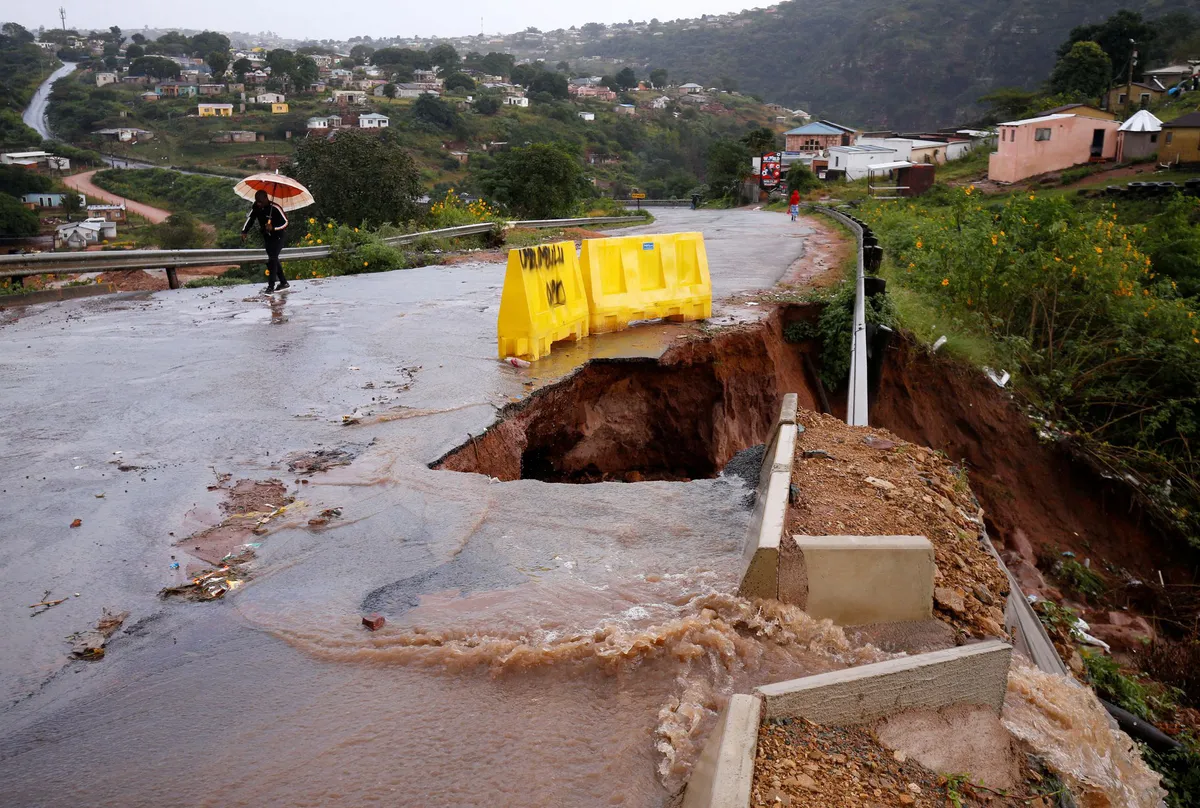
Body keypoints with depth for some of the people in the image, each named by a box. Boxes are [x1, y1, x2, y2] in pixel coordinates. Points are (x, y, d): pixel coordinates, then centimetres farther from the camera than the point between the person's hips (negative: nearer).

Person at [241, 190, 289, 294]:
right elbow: (250, 218, -2)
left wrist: (273, 228, -36)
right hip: (267, 235, 7)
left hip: (278, 235, -7)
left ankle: (271, 286, -17)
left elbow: (285, 222, -21)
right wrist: (244, 231, -16)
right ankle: (283, 282, 24)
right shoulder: (256, 207, -10)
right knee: (272, 259, 12)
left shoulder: (275, 208, -26)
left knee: (273, 258, -16)